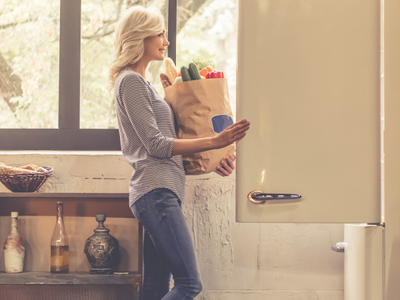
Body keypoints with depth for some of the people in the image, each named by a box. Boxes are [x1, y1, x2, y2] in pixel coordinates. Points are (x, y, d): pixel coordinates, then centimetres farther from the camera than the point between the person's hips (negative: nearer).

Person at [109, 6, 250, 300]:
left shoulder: (143, 83, 24)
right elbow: (156, 144, -12)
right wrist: (214, 142, -13)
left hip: (163, 192, 10)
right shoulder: (130, 82, -6)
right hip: (156, 191, -10)